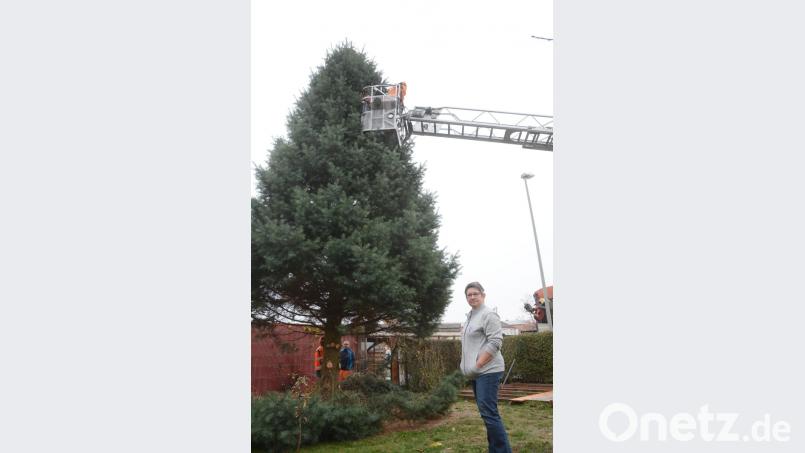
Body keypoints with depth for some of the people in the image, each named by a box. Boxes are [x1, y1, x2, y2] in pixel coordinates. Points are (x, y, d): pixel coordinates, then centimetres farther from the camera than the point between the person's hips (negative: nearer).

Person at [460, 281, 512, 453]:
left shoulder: (488, 315, -9)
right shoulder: (470, 317, 18)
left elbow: (495, 342, -18)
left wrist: (478, 364, -18)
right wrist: (467, 365, 15)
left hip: (487, 370, -9)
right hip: (476, 373, 9)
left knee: (488, 413, -13)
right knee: (486, 412, 11)